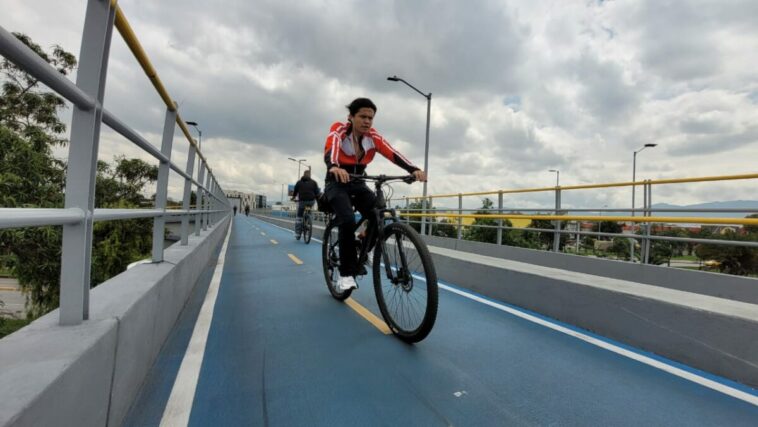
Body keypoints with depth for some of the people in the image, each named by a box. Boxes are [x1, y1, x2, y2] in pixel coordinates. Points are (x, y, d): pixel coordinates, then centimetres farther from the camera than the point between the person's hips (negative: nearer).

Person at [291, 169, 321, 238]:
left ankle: (297, 233, 9)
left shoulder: (299, 182, 11)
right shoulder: (314, 182, 8)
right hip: (311, 201, 0)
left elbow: (295, 192, 14)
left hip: (302, 201, 0)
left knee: (299, 217, 10)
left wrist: (293, 198, 32)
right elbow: (317, 193, 2)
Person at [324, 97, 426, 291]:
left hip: (358, 184, 4)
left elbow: (392, 153, -22)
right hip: (337, 184, -4)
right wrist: (334, 167, -60)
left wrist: (413, 170, -40)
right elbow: (330, 149, -36)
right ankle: (346, 273, -17)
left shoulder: (372, 137, -6)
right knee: (347, 220, -29)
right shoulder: (338, 130, -15)